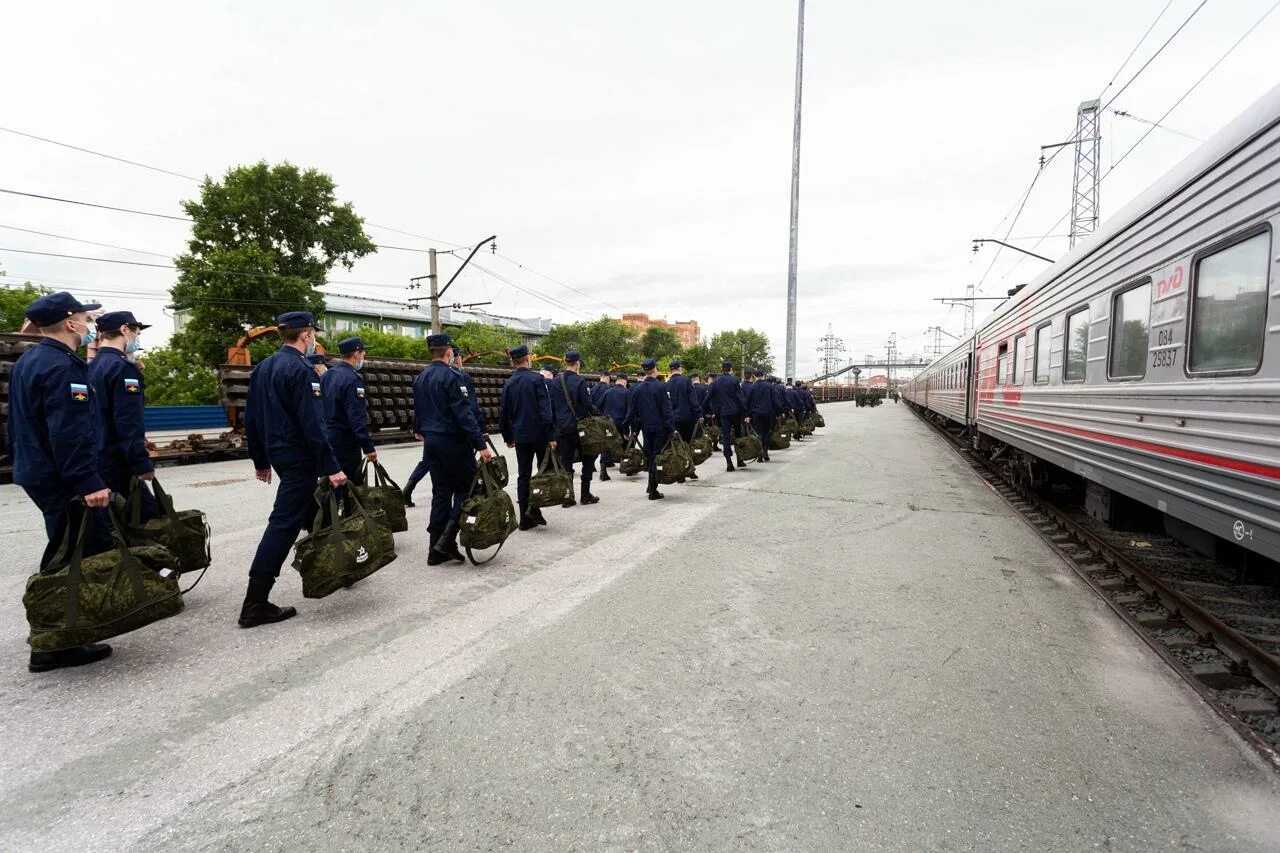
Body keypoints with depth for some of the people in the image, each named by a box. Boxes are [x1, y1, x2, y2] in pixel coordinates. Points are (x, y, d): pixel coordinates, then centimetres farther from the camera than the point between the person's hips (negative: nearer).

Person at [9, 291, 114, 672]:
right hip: (62, 480, -11)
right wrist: (88, 483, -28)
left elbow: (22, 424, 22)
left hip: (38, 473, 11)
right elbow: (70, 434, -26)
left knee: (64, 555, 17)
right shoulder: (62, 367, -18)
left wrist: (23, 462, 28)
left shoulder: (27, 362, 15)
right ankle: (56, 647, 1)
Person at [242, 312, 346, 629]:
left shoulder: (263, 367, 11)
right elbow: (312, 424, -22)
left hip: (278, 453, 10)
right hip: (299, 457, -9)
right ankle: (255, 604, -4)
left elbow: (251, 419, 14)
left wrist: (260, 460, 21)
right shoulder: (301, 370, -17)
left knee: (311, 513, 21)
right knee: (284, 524, -7)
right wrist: (331, 467, -20)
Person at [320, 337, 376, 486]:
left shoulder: (325, 376, 9)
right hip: (345, 444, -9)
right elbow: (358, 418, -24)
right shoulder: (352, 379, -18)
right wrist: (368, 447, -23)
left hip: (326, 440, 9)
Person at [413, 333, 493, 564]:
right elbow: (464, 413, -21)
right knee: (466, 487, 4)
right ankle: (448, 539, -5)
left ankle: (437, 550, 12)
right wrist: (480, 444, -22)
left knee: (441, 492, 11)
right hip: (452, 441, -8)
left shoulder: (420, 379, 11)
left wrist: (421, 430, 42)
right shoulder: (451, 376, -14)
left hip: (430, 441, 8)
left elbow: (418, 410, 22)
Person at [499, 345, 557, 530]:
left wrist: (508, 437, 20)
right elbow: (545, 409, -14)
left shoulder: (509, 383, 7)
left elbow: (503, 412, 11)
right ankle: (535, 511, -3)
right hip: (539, 434, -4)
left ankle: (525, 518, 7)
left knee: (523, 476, 8)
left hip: (520, 436, 4)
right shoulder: (536, 379, -8)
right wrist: (551, 436, -12)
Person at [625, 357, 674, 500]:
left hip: (646, 427, 4)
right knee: (657, 456, 1)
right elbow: (666, 408, -13)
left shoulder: (639, 388, 3)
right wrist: (671, 426, -11)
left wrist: (633, 428, 14)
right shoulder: (660, 386, -11)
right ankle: (653, 490, -2)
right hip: (660, 427, -4)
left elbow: (633, 410, 6)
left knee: (650, 457, 14)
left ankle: (652, 488, 20)